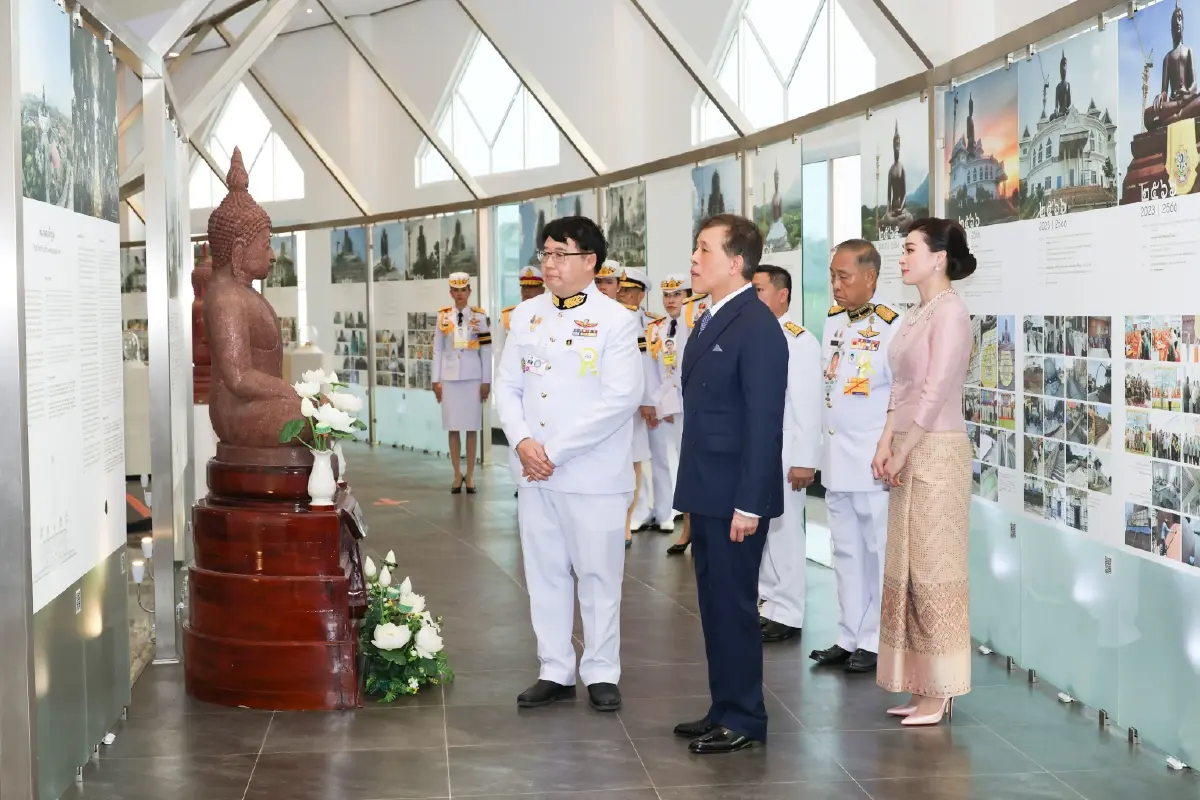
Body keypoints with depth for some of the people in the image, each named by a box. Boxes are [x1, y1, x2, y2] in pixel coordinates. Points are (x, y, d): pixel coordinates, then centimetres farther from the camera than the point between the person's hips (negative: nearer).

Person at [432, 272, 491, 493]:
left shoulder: (480, 316, 1)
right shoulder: (443, 317, 5)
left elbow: (486, 351, 1)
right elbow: (438, 350, 7)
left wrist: (486, 381, -2)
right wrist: (436, 380, 4)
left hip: (473, 377, -1)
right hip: (450, 377, 1)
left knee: (471, 427, 2)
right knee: (453, 428, 3)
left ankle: (470, 476, 9)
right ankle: (457, 476, 11)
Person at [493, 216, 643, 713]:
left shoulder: (614, 319, -6)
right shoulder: (527, 315, 11)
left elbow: (622, 397, -15)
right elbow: (507, 384, 10)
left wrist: (556, 450, -16)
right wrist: (522, 441, -9)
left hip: (593, 473, -5)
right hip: (534, 471, 5)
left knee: (598, 575, 3)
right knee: (544, 574, 10)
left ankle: (601, 674, 15)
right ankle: (556, 672, 20)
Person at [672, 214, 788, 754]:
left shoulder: (757, 327, -15)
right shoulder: (710, 321, 14)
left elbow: (763, 422, -19)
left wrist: (748, 504, -21)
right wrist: (692, 490, 14)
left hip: (734, 497, -9)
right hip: (706, 493, 9)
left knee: (734, 606, -1)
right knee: (714, 603, 15)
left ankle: (744, 721, 10)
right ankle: (723, 710, 25)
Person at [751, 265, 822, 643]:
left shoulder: (800, 341, -11)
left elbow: (809, 405, -15)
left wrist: (805, 461, -17)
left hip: (782, 451, -7)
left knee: (782, 531, 0)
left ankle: (786, 615, 9)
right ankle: (769, 604, 21)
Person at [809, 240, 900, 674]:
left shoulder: (891, 329, -13)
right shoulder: (833, 323, 9)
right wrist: (820, 445, 15)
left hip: (875, 463, -7)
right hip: (837, 459, 7)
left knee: (879, 552, 1)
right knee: (846, 553, 13)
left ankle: (876, 643, 9)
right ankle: (849, 638, 21)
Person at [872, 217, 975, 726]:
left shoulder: (950, 311, -13)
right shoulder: (917, 314, 14)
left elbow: (935, 393, -18)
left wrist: (901, 454, -14)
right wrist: (885, 445, 4)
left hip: (937, 452, -9)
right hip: (909, 452, 9)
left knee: (935, 569, -4)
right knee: (910, 569, 11)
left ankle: (941, 693, 3)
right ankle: (925, 687, 18)